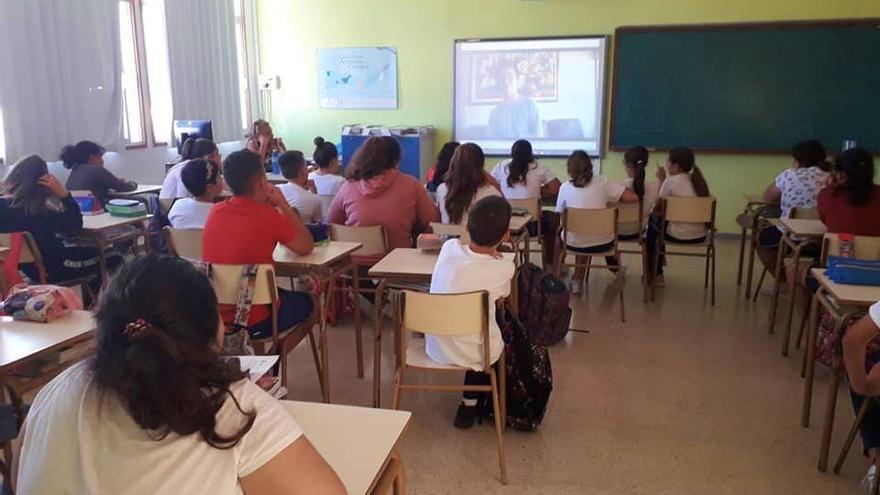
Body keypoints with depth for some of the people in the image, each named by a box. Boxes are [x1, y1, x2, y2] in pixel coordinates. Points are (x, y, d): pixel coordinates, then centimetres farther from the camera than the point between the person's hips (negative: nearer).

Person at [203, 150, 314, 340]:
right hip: (251, 323, -6)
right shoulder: (268, 216, -19)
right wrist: (283, 204, -2)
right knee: (305, 301, 24)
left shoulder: (215, 212, 0)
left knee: (283, 293, 32)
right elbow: (307, 247, -5)